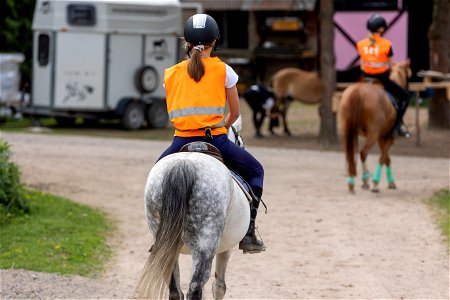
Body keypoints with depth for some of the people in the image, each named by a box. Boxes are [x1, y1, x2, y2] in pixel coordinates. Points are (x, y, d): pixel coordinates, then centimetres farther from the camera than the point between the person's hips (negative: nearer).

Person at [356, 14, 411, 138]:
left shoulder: (361, 44, 0)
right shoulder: (386, 44, -12)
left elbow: (362, 66, 6)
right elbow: (391, 65, -3)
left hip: (367, 78, 4)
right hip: (383, 79, -4)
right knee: (404, 96, 12)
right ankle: (398, 122, 0)